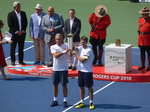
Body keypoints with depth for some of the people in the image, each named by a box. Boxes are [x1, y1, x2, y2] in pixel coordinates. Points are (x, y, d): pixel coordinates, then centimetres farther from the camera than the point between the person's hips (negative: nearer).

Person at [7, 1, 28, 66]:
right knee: (13, 48, 1)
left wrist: (23, 31, -3)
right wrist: (16, 32, -12)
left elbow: (25, 23, 10)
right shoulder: (10, 14, -4)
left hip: (22, 33, 4)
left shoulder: (23, 13, 9)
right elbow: (10, 24, -8)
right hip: (14, 34, -4)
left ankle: (21, 61, 11)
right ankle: (13, 61, 6)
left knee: (21, 48, 5)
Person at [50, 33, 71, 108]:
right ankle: (55, 100, 19)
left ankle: (65, 101, 7)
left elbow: (70, 55, -16)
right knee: (55, 85, 8)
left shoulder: (65, 46, -1)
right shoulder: (53, 47, 0)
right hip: (55, 69, 2)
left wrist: (70, 51, -38)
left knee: (64, 85, 1)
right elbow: (56, 55, -17)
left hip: (64, 69, -2)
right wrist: (64, 52, -29)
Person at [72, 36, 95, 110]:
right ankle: (82, 102, 20)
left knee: (89, 87, 2)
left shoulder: (88, 50, -14)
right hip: (80, 70, 6)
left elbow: (82, 60, -17)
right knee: (81, 87, 10)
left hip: (87, 71, -6)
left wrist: (76, 54, -10)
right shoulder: (80, 48, 7)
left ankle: (91, 103, 10)